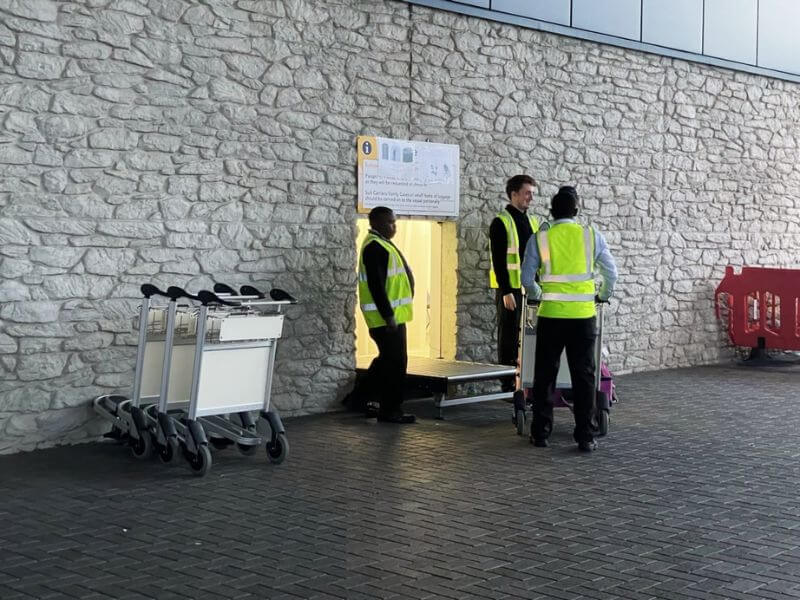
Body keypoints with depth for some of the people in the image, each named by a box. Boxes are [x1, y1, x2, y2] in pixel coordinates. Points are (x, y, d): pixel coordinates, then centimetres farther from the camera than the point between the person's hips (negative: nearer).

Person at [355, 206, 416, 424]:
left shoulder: (381, 244, 18)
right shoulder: (375, 247, -15)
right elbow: (376, 286, -22)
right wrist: (388, 315, -23)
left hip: (392, 315, 10)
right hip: (387, 316, -10)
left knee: (387, 360, 18)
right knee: (395, 362, -6)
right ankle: (390, 410, 0)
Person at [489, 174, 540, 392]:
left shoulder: (532, 222, 15)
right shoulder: (501, 222, -8)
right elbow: (499, 260, -13)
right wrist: (506, 291, -18)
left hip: (530, 291, 7)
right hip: (510, 290, -7)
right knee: (509, 338, -1)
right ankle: (508, 386, 5)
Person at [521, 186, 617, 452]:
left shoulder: (540, 238, -1)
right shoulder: (591, 235, 1)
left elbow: (527, 278, 2)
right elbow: (611, 273, 7)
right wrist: (603, 295, 26)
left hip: (551, 315, 0)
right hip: (583, 316, 0)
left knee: (545, 375, 11)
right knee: (583, 377, 7)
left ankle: (540, 433, 15)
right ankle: (585, 437, 7)